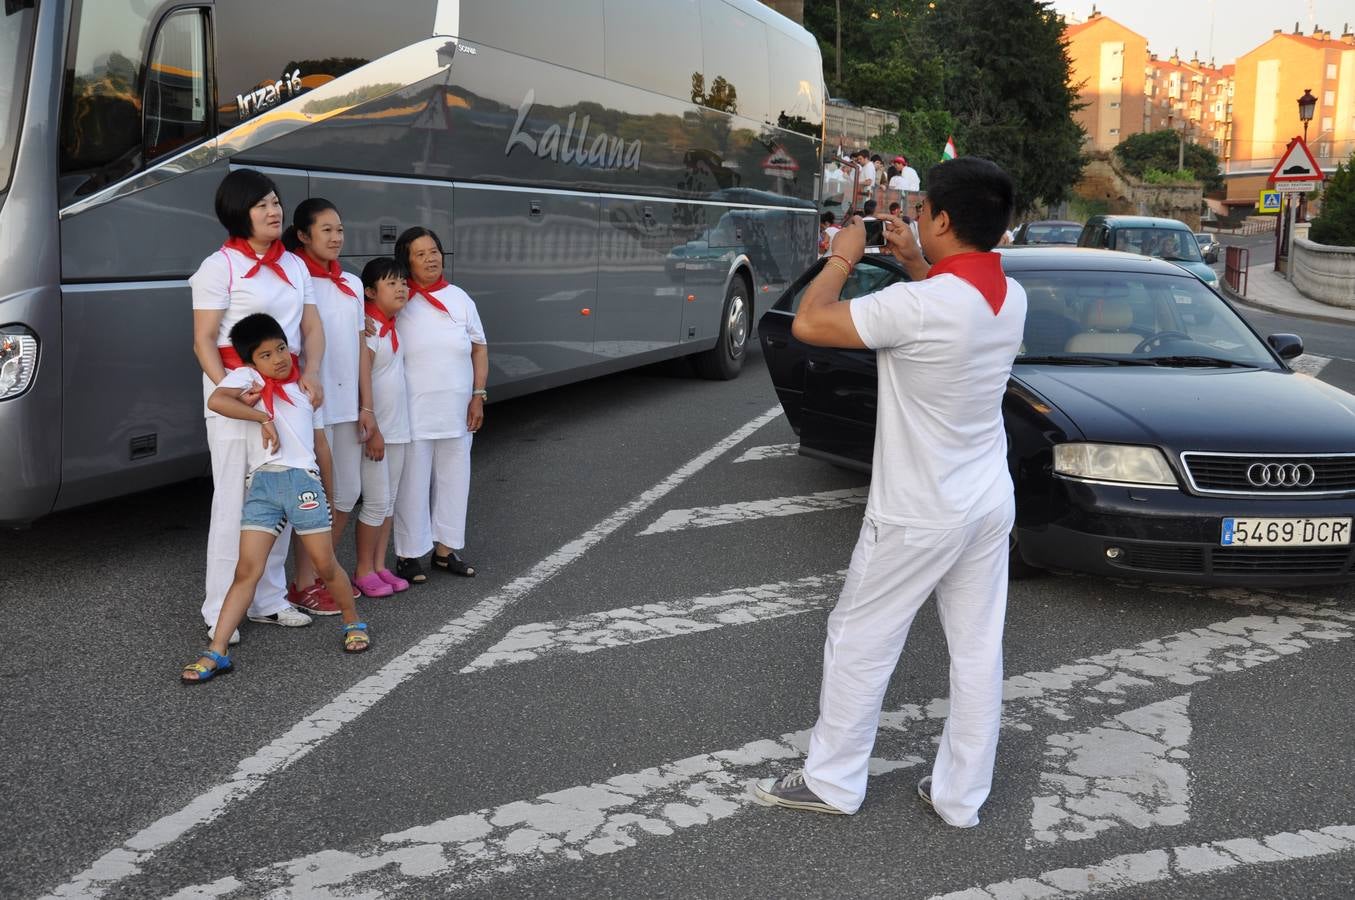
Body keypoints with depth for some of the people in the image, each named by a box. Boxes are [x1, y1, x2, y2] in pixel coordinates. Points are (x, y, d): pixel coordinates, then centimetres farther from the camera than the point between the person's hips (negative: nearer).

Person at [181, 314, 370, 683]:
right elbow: (216, 400, -15)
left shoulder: (306, 388, 19)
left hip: (303, 480, 2)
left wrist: (329, 495, 18)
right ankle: (217, 653, -5)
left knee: (326, 565, 6)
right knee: (247, 570, -7)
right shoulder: (248, 377, 8)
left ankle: (353, 624, 28)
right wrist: (263, 418, -13)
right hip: (262, 483, -2)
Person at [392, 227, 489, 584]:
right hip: (413, 412, -4)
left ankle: (445, 549, 25)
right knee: (413, 482, 0)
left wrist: (478, 396, 3)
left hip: (457, 411, 4)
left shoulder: (459, 298, 7)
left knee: (454, 479, 11)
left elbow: (479, 349, 11)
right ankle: (408, 555, 11)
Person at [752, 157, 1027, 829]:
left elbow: (808, 324, -18)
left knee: (859, 642, 10)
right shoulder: (1011, 297, 0)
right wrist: (915, 265, 16)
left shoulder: (917, 305, -25)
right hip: (989, 505, 7)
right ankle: (960, 795, 23)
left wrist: (843, 256, -3)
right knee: (978, 651, 12)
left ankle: (832, 781, 23)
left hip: (917, 516, -7)